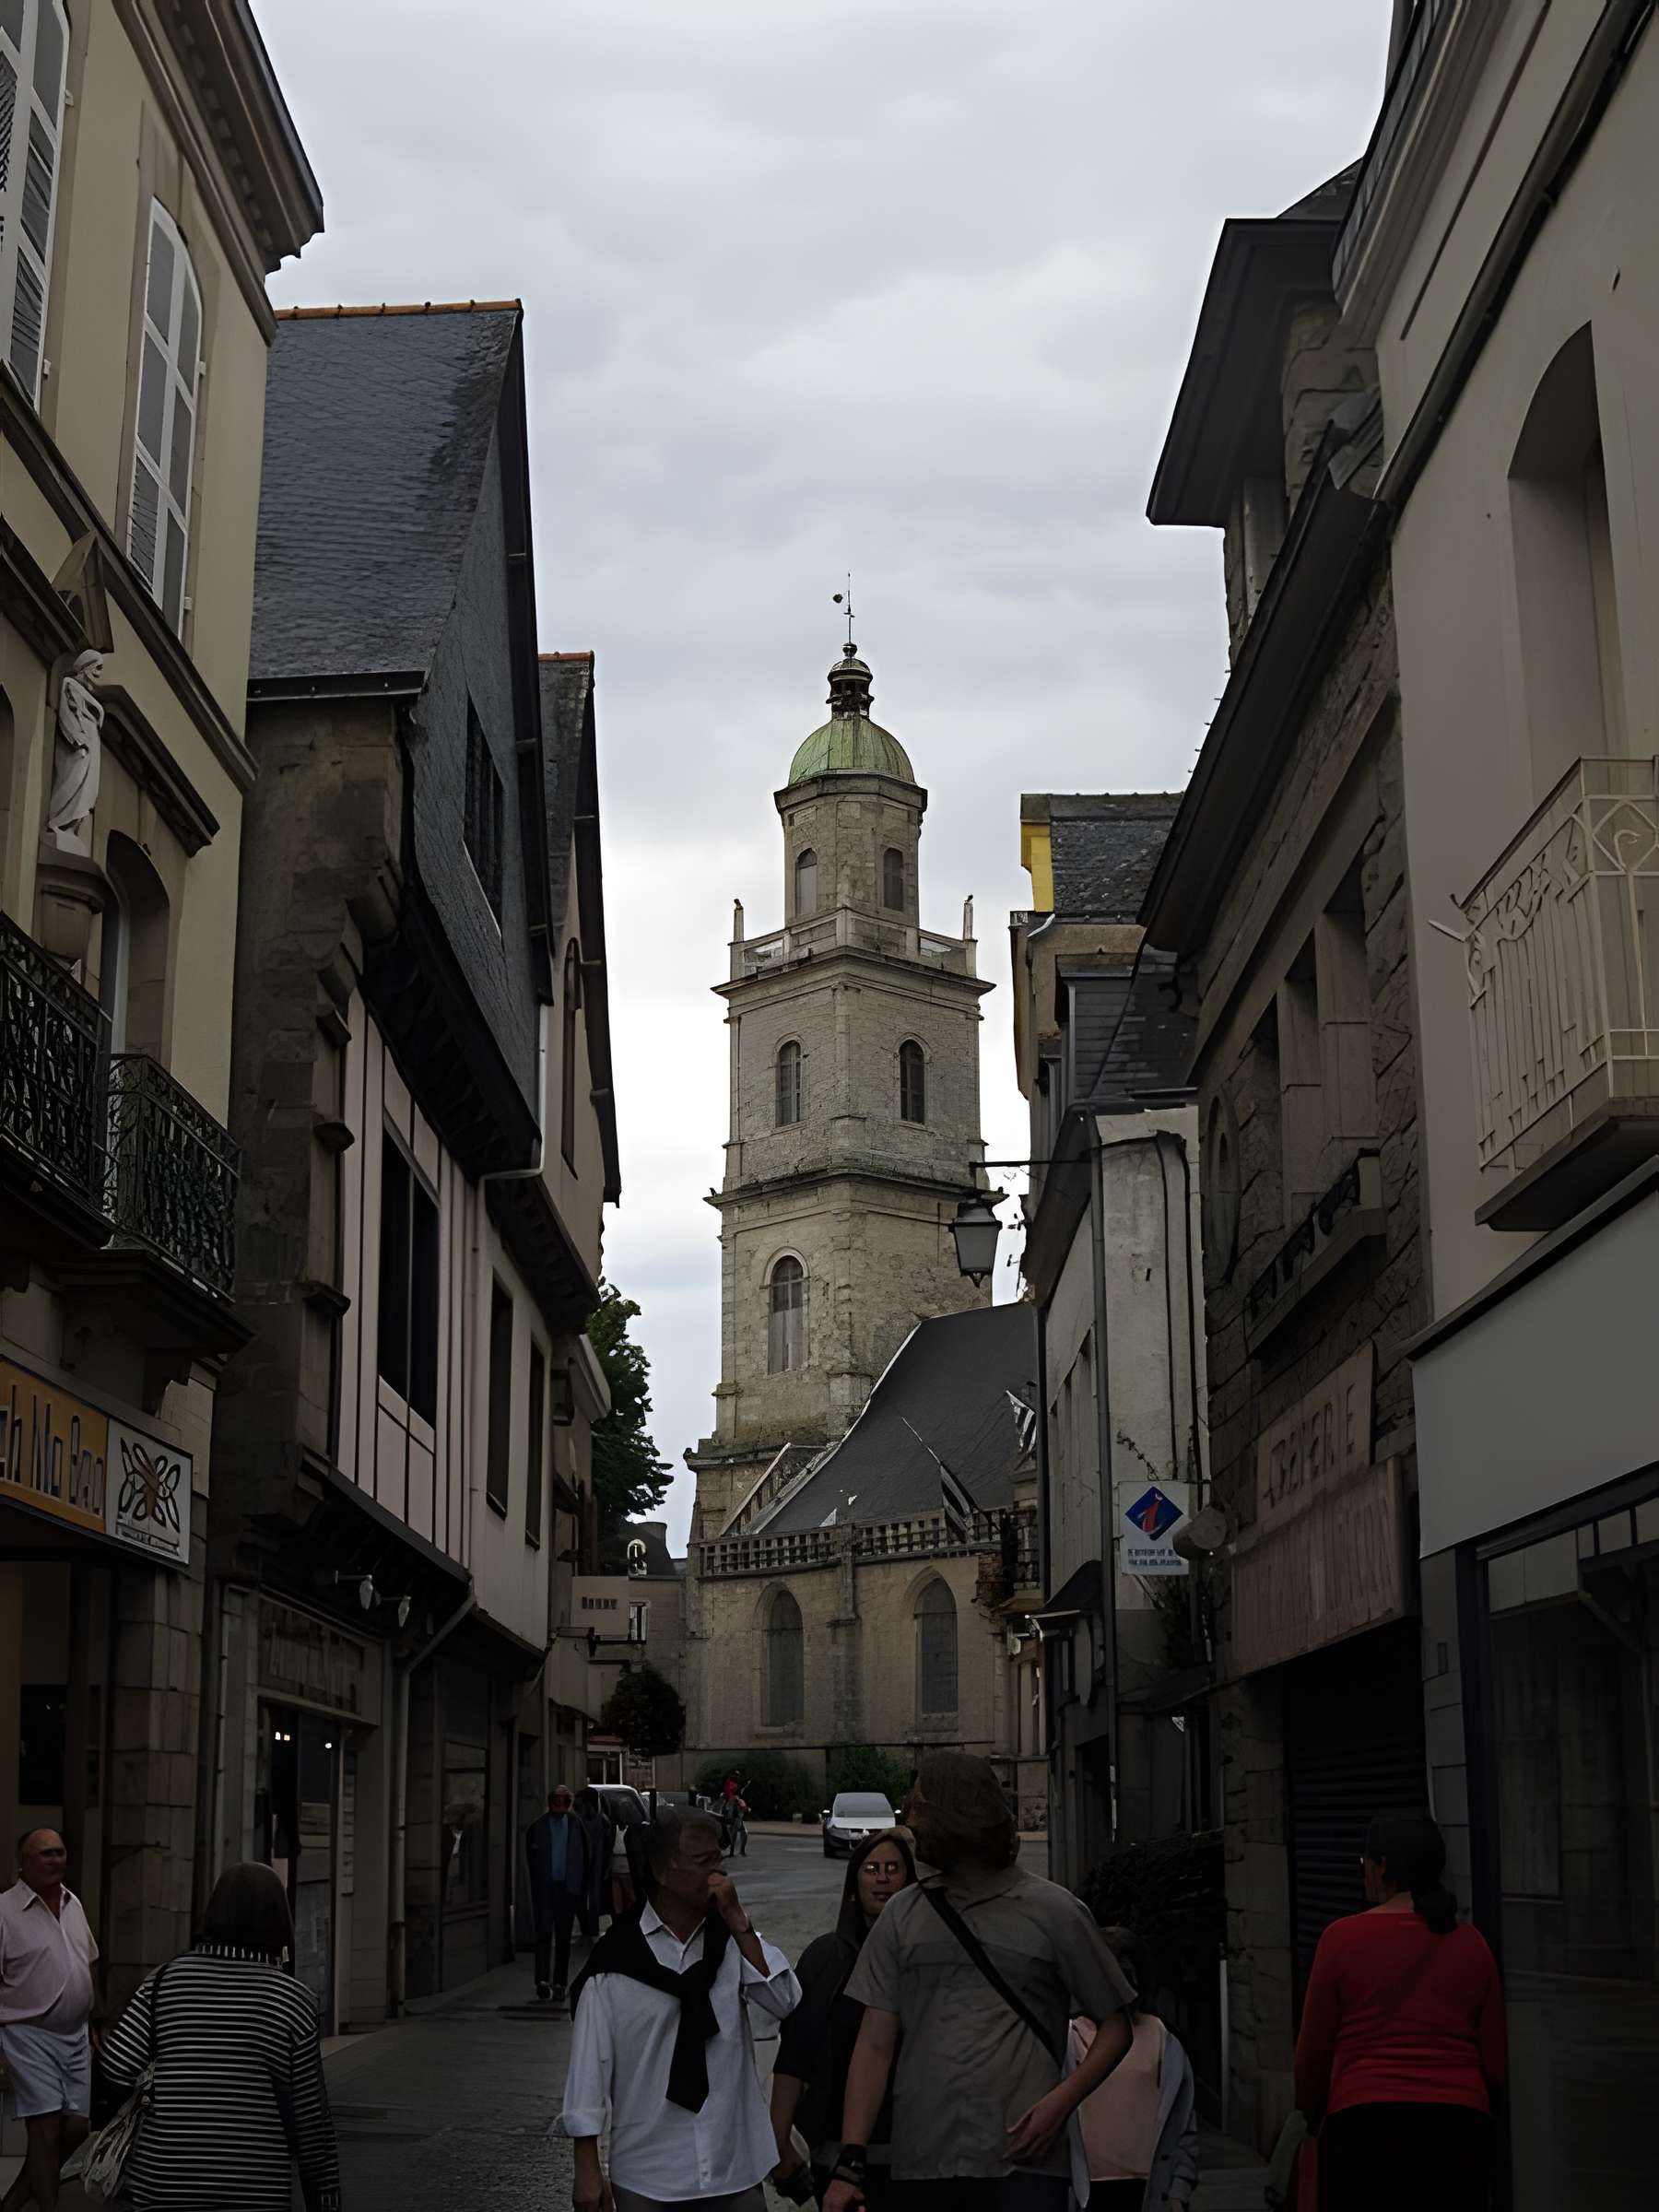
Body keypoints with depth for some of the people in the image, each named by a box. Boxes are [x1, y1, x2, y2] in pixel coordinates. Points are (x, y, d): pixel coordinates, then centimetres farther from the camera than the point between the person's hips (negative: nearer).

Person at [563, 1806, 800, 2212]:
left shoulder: (732, 1939, 4)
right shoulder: (616, 1958, -6)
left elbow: (785, 2003, -9)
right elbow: (590, 2062, -3)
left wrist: (738, 1923, -14)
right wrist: (587, 2170, -3)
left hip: (736, 2168, 3)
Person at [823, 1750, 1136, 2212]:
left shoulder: (1051, 1910, 1)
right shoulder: (903, 1915, 8)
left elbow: (1115, 2027, 5)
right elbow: (875, 2045, 6)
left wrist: (1062, 2100, -11)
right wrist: (851, 2162, -3)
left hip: (1024, 2162, -3)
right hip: (922, 2163, 3)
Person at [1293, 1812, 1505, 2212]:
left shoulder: (1344, 1937, -2)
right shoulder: (1472, 1945, 7)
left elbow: (1312, 2055, 3)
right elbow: (1495, 2063, 9)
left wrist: (1312, 2118, 21)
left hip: (1363, 2124, -3)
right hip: (1460, 2128, 3)